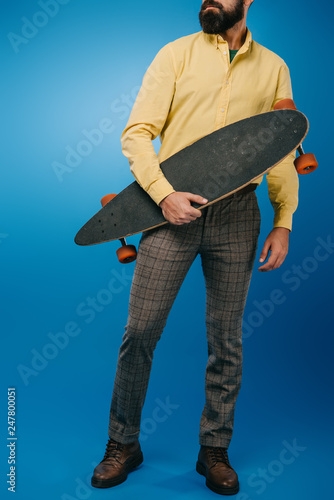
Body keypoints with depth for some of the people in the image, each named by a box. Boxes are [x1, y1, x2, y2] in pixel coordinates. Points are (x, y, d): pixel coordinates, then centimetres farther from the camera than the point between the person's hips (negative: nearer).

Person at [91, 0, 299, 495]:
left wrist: (284, 223, 5)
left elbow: (282, 153, 13)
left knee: (226, 339, 7)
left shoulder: (273, 68, 14)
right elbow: (137, 133, 0)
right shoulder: (176, 54, 8)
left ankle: (215, 449, 27)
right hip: (172, 209, -1)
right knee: (140, 330, -1)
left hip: (237, 215, 2)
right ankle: (124, 443, 22)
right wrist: (164, 194, -15)